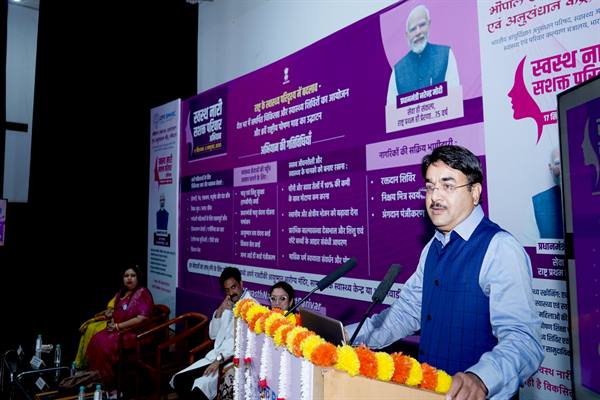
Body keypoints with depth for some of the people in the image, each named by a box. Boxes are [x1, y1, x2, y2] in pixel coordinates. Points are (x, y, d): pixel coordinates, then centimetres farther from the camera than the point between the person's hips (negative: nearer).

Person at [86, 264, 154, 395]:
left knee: (104, 345, -21)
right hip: (118, 328, 8)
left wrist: (118, 326, -17)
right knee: (96, 340, -13)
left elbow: (141, 319, -22)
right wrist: (112, 321, -1)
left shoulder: (143, 293, -15)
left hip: (135, 332, -8)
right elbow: (116, 310, 22)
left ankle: (107, 381, -5)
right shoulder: (122, 292, 10)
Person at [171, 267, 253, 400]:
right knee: (179, 380, -6)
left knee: (199, 388, -26)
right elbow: (213, 334, 13)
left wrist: (220, 359, -23)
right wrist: (220, 311, -3)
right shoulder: (228, 305, 16)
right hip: (215, 355, 8)